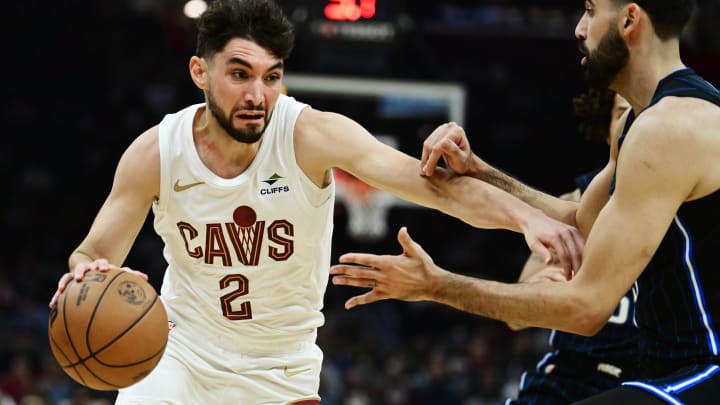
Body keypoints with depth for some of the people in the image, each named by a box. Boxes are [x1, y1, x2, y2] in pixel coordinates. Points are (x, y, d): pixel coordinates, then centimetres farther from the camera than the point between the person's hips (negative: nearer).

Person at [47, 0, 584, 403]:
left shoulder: (311, 135, -21)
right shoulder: (155, 153, -15)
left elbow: (429, 181, -32)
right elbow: (95, 254, -7)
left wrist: (525, 215, -49)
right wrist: (86, 273, -33)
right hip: (182, 349, 1)